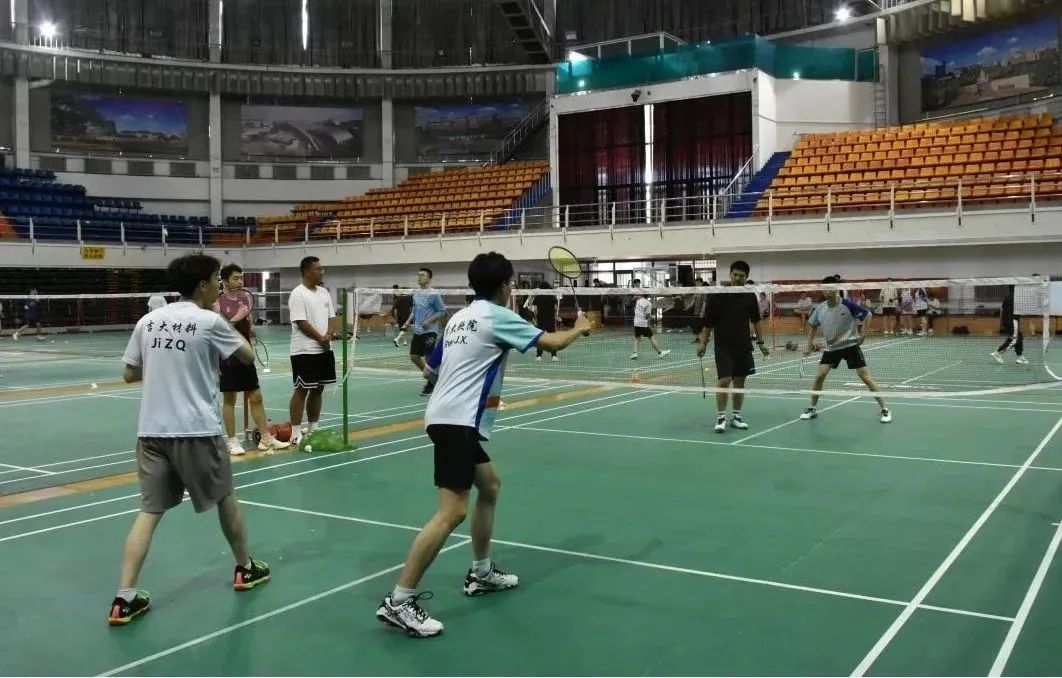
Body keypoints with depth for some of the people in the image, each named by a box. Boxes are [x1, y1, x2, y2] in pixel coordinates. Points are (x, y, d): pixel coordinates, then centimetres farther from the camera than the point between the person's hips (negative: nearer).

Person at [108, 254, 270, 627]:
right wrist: (233, 331, 21)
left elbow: (129, 374, 13)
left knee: (150, 510, 6)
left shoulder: (148, 321, 6)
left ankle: (124, 598, -2)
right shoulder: (209, 321, -8)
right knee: (225, 497, 16)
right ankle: (245, 568, 32)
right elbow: (248, 356, 5)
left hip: (152, 430, 4)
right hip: (196, 430, -4)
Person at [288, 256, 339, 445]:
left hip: (325, 350, 8)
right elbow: (301, 322, -17)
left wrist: (330, 334, -9)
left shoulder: (324, 293, 13)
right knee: (302, 390, -3)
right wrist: (321, 338, -16)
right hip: (305, 351, -7)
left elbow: (332, 317, 10)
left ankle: (313, 428, 22)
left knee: (318, 389, 12)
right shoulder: (298, 294, -11)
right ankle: (295, 433, 2)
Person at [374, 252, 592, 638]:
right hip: (458, 421, -10)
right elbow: (552, 343, -4)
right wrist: (579, 328, 16)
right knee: (452, 511, -13)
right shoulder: (497, 317, -7)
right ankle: (399, 602, -13)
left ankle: (481, 573, 30)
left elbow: (430, 371, 22)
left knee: (489, 485, 22)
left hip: (447, 417, 10)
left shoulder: (459, 318, 17)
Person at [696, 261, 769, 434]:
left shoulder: (750, 297, 3)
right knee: (724, 380, -11)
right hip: (723, 346, -3)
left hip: (743, 346, 3)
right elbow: (708, 322, -2)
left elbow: (756, 321, 13)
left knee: (740, 382, 8)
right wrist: (703, 343, -4)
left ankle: (736, 416, 19)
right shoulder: (717, 296, -7)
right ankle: (721, 417, 1)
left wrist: (761, 342, 11)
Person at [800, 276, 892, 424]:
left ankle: (884, 409, 3)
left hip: (850, 345, -4)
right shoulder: (820, 309, -3)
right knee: (820, 375, -7)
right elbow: (813, 325, 14)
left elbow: (867, 315, -8)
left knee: (865, 376, -7)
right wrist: (810, 344, 7)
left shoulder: (848, 305, -16)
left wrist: (861, 333, -10)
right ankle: (813, 408, 10)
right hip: (831, 348, 4)